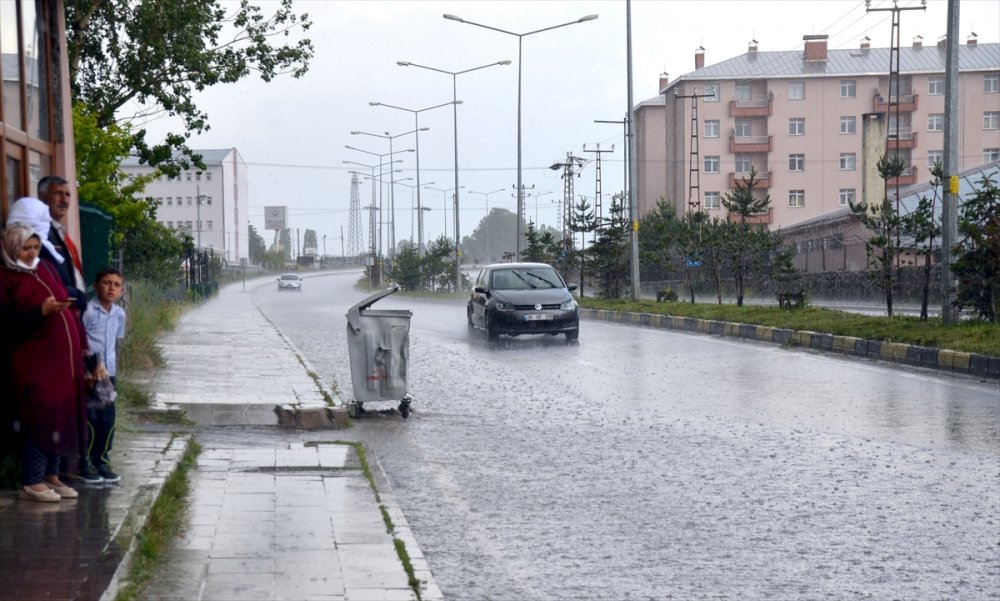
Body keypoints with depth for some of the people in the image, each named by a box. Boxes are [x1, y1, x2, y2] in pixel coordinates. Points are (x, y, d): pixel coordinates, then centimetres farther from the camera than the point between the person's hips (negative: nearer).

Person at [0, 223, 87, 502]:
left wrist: (81, 342, 13)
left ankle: (51, 476, 18)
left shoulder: (45, 268, 16)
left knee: (63, 415, 8)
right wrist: (41, 312, -23)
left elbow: (68, 306, 19)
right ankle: (31, 482, -1)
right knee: (40, 417, -8)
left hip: (65, 357, 7)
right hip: (34, 361, -7)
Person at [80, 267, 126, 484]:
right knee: (90, 419, -2)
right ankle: (86, 464, 9)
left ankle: (102, 461, 20)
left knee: (108, 419, 9)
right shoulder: (88, 310, -14)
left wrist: (114, 373, 15)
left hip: (108, 374, 6)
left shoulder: (119, 314, 7)